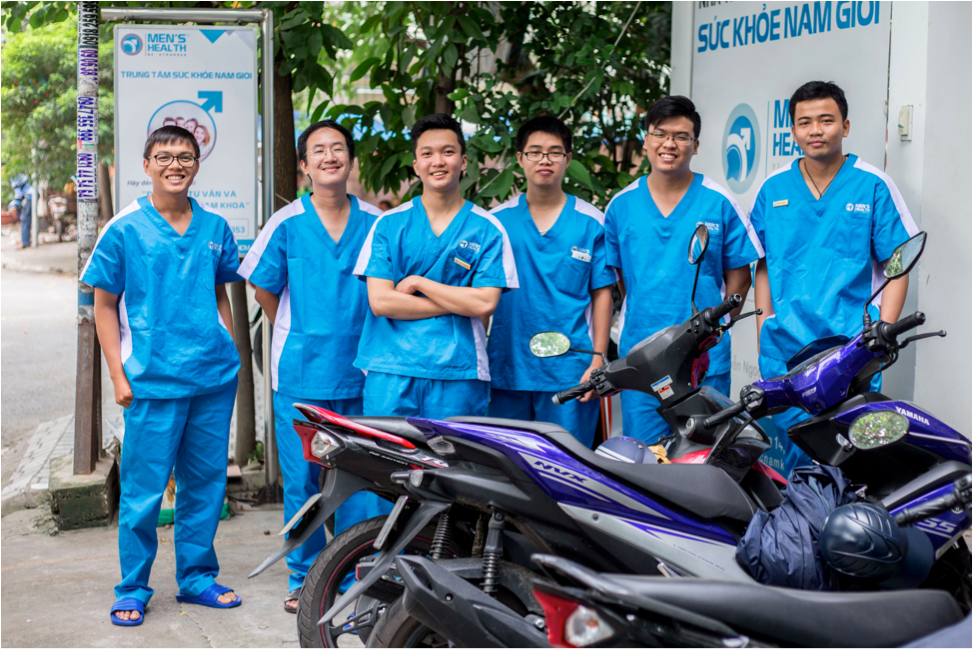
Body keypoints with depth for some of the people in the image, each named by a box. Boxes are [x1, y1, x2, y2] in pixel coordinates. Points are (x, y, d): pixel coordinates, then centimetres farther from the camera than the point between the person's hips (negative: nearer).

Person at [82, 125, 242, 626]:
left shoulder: (215, 228, 9)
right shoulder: (124, 229, -2)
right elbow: (104, 307, 1)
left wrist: (231, 355, 11)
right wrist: (119, 375, -5)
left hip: (215, 378, 4)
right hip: (153, 381, -4)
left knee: (207, 483, 11)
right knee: (144, 489, 0)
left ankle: (198, 578, 25)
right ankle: (132, 590, 14)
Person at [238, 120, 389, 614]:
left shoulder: (377, 223, 3)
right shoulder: (286, 225, 0)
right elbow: (264, 291, 11)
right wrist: (301, 340, 11)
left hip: (361, 373, 1)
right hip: (300, 375, 0)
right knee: (302, 482, 6)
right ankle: (304, 577, 21)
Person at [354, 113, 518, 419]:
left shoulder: (488, 229, 6)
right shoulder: (389, 224, 7)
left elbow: (485, 303, -4)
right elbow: (380, 301, -3)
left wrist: (418, 283, -6)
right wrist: (458, 303, -5)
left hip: (458, 374, 0)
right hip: (391, 369, 0)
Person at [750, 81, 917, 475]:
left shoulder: (873, 185, 2)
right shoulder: (773, 189, 10)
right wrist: (762, 330, 6)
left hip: (852, 344, -2)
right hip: (785, 347, 3)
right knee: (794, 453, 5)